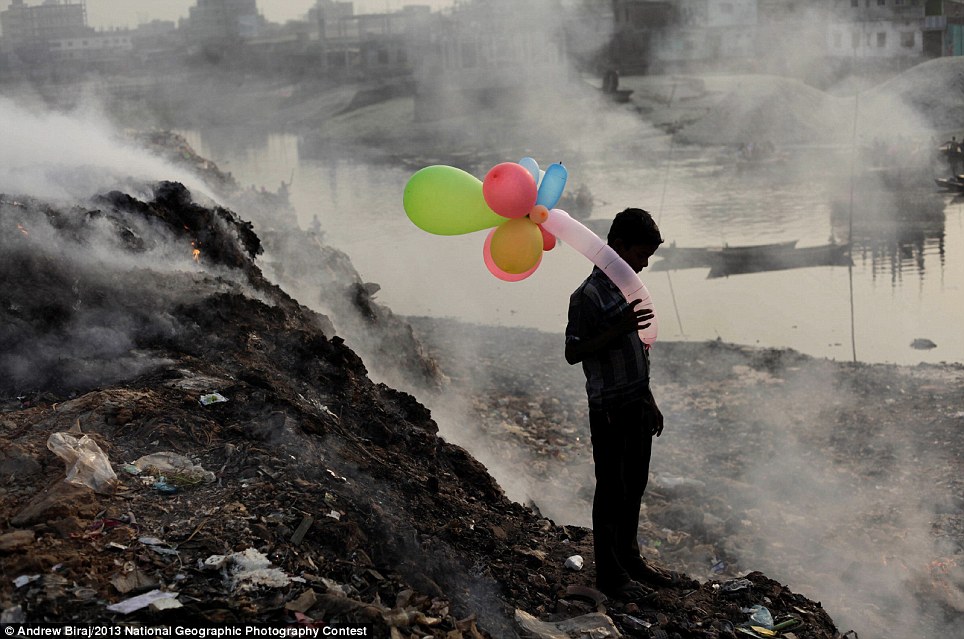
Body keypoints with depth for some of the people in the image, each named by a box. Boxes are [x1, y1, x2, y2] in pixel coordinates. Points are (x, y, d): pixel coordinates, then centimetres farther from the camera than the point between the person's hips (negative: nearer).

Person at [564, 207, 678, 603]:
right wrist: (619, 329, -30)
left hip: (638, 403, 8)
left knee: (635, 485, 16)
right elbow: (573, 352, -19)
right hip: (610, 409, -8)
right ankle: (608, 573, 12)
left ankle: (629, 558, 30)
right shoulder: (589, 295, -17)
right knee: (611, 489, 1)